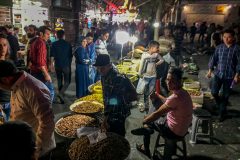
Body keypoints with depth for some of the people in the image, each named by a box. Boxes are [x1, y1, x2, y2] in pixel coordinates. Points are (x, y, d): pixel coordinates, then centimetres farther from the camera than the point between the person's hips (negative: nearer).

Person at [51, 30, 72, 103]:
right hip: (66, 65, -2)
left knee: (59, 81, 15)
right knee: (67, 81, 7)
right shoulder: (68, 44, -2)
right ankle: (61, 93, -16)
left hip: (57, 65, 2)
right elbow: (71, 56, 4)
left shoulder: (54, 44, -3)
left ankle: (61, 98, 23)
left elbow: (52, 56, -6)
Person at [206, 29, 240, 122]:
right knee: (214, 92, -3)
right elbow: (214, 59, 6)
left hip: (230, 76, -2)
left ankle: (222, 112, 27)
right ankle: (219, 104, 31)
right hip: (218, 74, 2)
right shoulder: (219, 47, 1)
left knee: (225, 95, 8)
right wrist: (210, 71, 3)